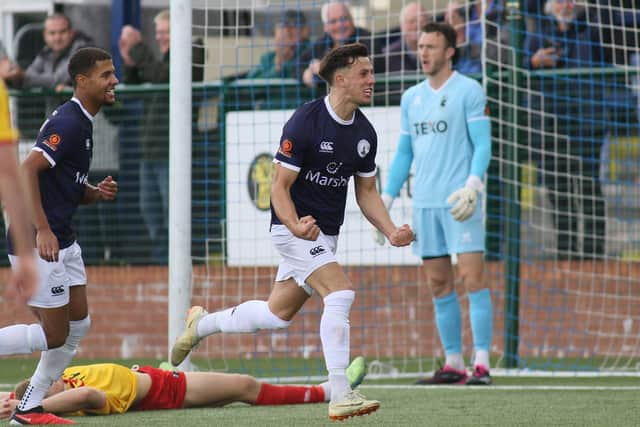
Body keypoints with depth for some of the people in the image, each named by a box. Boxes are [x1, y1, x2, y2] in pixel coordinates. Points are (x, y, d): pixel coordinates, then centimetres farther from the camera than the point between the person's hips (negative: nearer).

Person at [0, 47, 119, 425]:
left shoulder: (82, 123, 15)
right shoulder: (68, 123, -17)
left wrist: (98, 193, 1)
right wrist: (43, 230, -28)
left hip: (63, 241, 10)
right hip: (40, 243, -10)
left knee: (79, 324, 11)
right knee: (54, 335, -7)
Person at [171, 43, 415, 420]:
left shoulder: (365, 132, 2)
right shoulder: (305, 122, -19)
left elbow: (366, 191, 12)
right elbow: (280, 185, -17)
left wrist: (391, 231, -4)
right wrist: (296, 226, -34)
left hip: (326, 234, 8)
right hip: (295, 227, -8)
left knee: (278, 315, 16)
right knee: (341, 292, -24)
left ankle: (202, 324, 40)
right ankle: (340, 396, -25)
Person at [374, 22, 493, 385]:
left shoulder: (469, 91, -2)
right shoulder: (412, 98, 16)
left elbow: (482, 145, -7)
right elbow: (404, 153, 21)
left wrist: (472, 186, -22)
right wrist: (385, 201, 15)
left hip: (460, 202, -6)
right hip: (425, 203, 6)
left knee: (472, 277, -11)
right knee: (439, 284, 5)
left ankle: (482, 364, -12)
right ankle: (454, 364, 10)